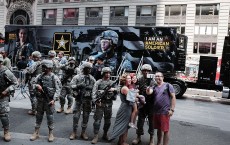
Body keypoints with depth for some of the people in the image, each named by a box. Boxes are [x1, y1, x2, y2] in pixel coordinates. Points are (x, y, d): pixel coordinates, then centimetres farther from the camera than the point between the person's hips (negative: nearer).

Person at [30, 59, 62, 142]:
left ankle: (51, 133, 20)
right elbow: (34, 84, 12)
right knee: (39, 115, 14)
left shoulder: (54, 77, -9)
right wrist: (37, 86, -12)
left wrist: (53, 99, -15)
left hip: (49, 100, -4)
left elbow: (58, 89, -9)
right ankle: (36, 133, 27)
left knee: (50, 116, 6)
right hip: (40, 99, 4)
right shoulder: (40, 76, 3)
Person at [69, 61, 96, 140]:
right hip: (79, 99, -2)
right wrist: (78, 85, -22)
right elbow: (71, 85, -8)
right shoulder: (77, 77, -1)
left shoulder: (92, 78, 7)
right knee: (76, 116, 2)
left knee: (86, 116, 9)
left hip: (88, 100, 3)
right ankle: (74, 132, 15)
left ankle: (83, 132, 22)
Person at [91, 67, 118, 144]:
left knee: (108, 121, 12)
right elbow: (94, 92, -9)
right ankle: (96, 137, 2)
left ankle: (105, 134, 28)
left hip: (109, 104, 4)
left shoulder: (112, 83, 11)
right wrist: (96, 101, -20)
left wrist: (114, 90, -7)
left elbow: (116, 92, 15)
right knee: (97, 120, -4)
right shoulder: (98, 82, -1)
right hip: (100, 103, -4)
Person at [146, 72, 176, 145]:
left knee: (165, 130, 0)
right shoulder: (154, 87, 12)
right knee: (159, 129, 18)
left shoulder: (168, 85, -1)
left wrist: (172, 109, -11)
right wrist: (149, 86, -29)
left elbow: (173, 97, -4)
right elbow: (148, 92, -8)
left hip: (165, 112, -5)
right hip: (156, 112, 5)